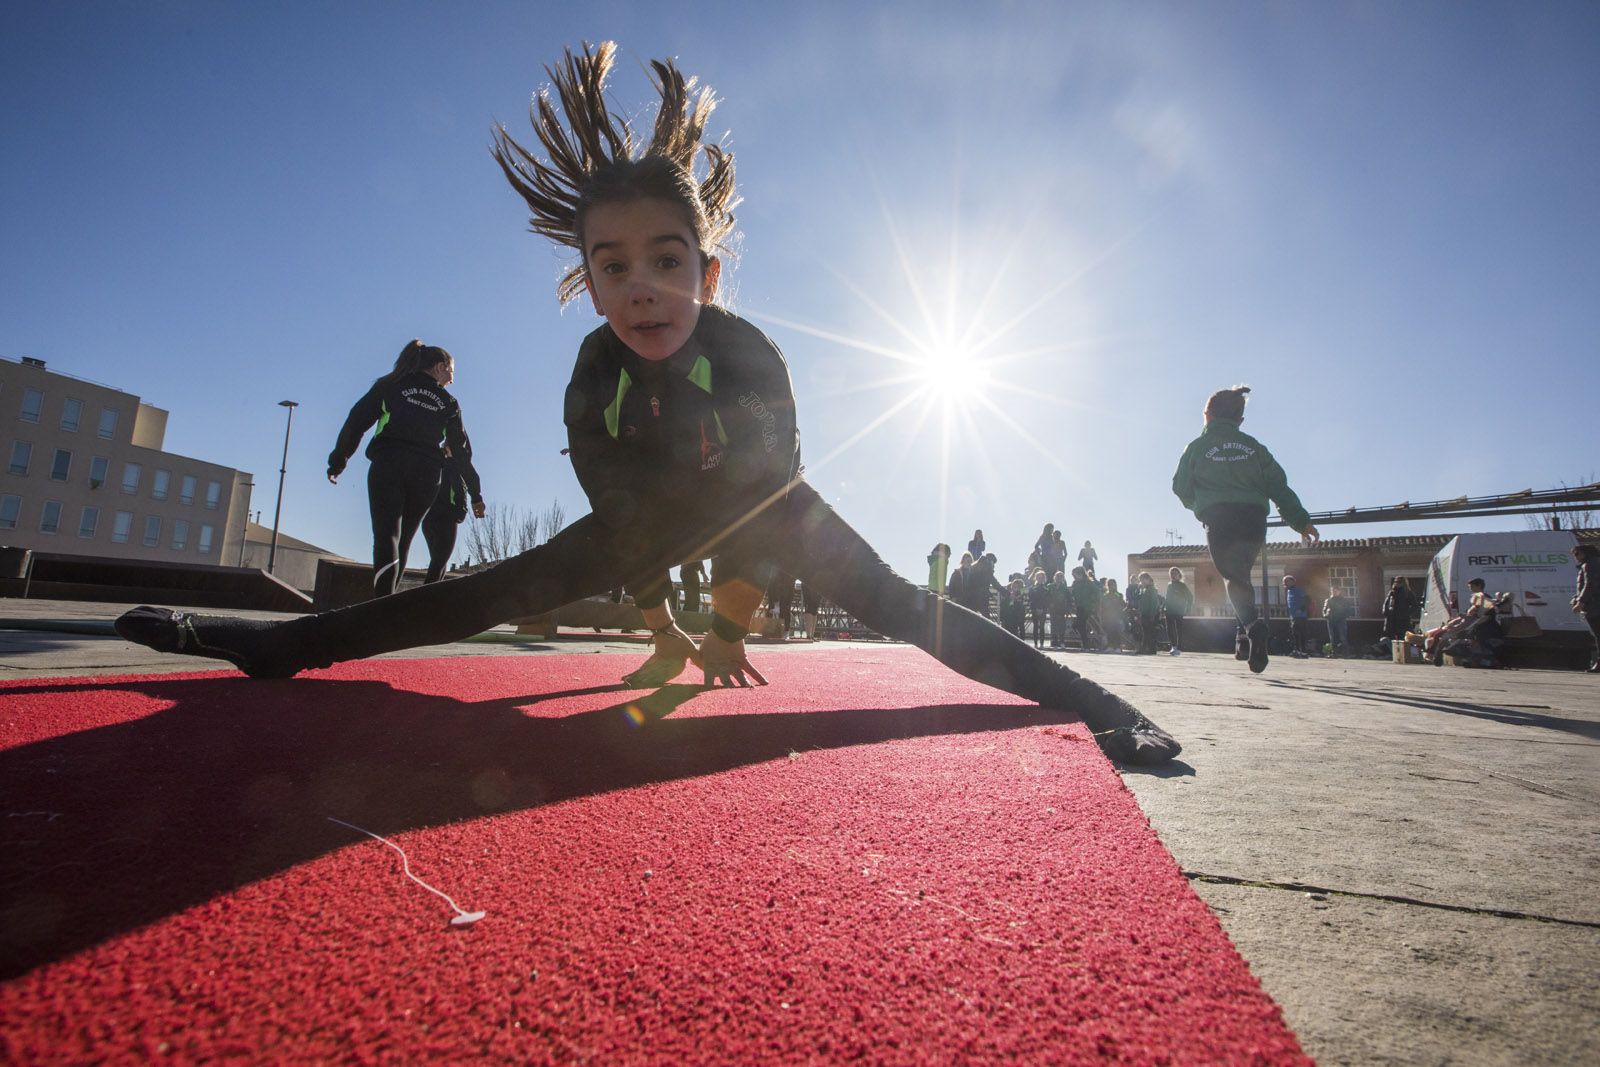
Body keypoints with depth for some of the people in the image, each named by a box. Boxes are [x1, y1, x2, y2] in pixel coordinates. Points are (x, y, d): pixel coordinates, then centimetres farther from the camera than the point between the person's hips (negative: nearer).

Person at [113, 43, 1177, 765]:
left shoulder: (751, 354, -32)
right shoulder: (592, 381, -22)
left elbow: (763, 493, -21)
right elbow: (618, 515, -10)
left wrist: (730, 621, -12)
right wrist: (662, 626, -3)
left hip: (766, 510, -2)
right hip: (660, 515, 3)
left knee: (890, 600, -16)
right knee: (501, 589, -4)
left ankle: (1085, 699, -8)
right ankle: (279, 644, 6)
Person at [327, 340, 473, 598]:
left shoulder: (390, 385, 14)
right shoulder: (448, 403, 16)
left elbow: (356, 421, 6)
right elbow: (462, 450, 17)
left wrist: (338, 460, 10)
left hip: (388, 465, -1)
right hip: (426, 473, 2)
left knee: (386, 535, -13)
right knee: (402, 540, 12)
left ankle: (383, 599, -32)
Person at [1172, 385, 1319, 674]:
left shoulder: (1197, 447, 5)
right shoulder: (1254, 446, 12)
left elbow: (1181, 487, 8)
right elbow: (1278, 485, 7)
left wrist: (1198, 504, 28)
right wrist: (1300, 520, 7)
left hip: (1219, 522, -3)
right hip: (1254, 520, 3)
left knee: (1234, 578, 3)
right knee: (1241, 572, 19)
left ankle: (1252, 623, -23)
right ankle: (1249, 629, 8)